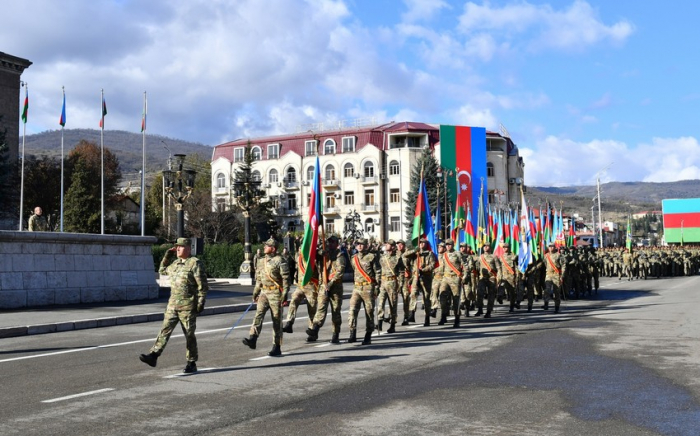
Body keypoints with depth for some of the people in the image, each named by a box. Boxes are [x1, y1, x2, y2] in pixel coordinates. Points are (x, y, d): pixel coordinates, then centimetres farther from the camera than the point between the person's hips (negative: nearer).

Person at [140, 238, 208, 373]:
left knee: (189, 335, 3)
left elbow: (202, 285, -12)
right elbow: (162, 270, 29)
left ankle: (192, 363, 12)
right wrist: (167, 256, 16)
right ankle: (153, 355, -3)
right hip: (173, 304, 6)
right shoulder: (175, 263, 13)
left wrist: (201, 303, -15)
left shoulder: (195, 263, -9)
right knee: (165, 330, 0)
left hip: (187, 306, -6)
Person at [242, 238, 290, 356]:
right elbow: (259, 279, 22)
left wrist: (285, 294, -18)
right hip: (264, 292, 6)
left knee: (276, 321, 0)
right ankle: (252, 339, -24)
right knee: (258, 314, -14)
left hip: (276, 293, -6)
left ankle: (277, 347, 6)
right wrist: (255, 292, 21)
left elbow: (286, 279, -13)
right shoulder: (262, 261, 13)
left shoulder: (280, 261, -9)